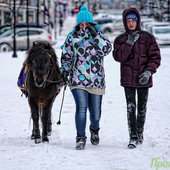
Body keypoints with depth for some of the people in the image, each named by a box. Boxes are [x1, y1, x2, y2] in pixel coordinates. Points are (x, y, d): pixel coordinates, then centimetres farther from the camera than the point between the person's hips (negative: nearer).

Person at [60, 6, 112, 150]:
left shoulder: (99, 35, 6)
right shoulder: (72, 37, 7)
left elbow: (107, 49, -11)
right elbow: (66, 56, 14)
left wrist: (95, 35, -16)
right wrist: (64, 71, 5)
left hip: (96, 81, 1)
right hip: (78, 80, -1)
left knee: (96, 111, 8)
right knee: (81, 108, -15)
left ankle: (94, 129, 39)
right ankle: (81, 138, -9)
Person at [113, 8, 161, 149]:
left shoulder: (148, 38, 1)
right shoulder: (120, 40, 5)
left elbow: (155, 57, -1)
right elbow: (118, 57, -7)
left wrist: (149, 71, -15)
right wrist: (129, 43, -15)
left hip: (143, 79, 0)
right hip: (128, 79, 0)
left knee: (142, 109, 9)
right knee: (131, 108, -7)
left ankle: (140, 133, 28)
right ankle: (133, 138, -6)